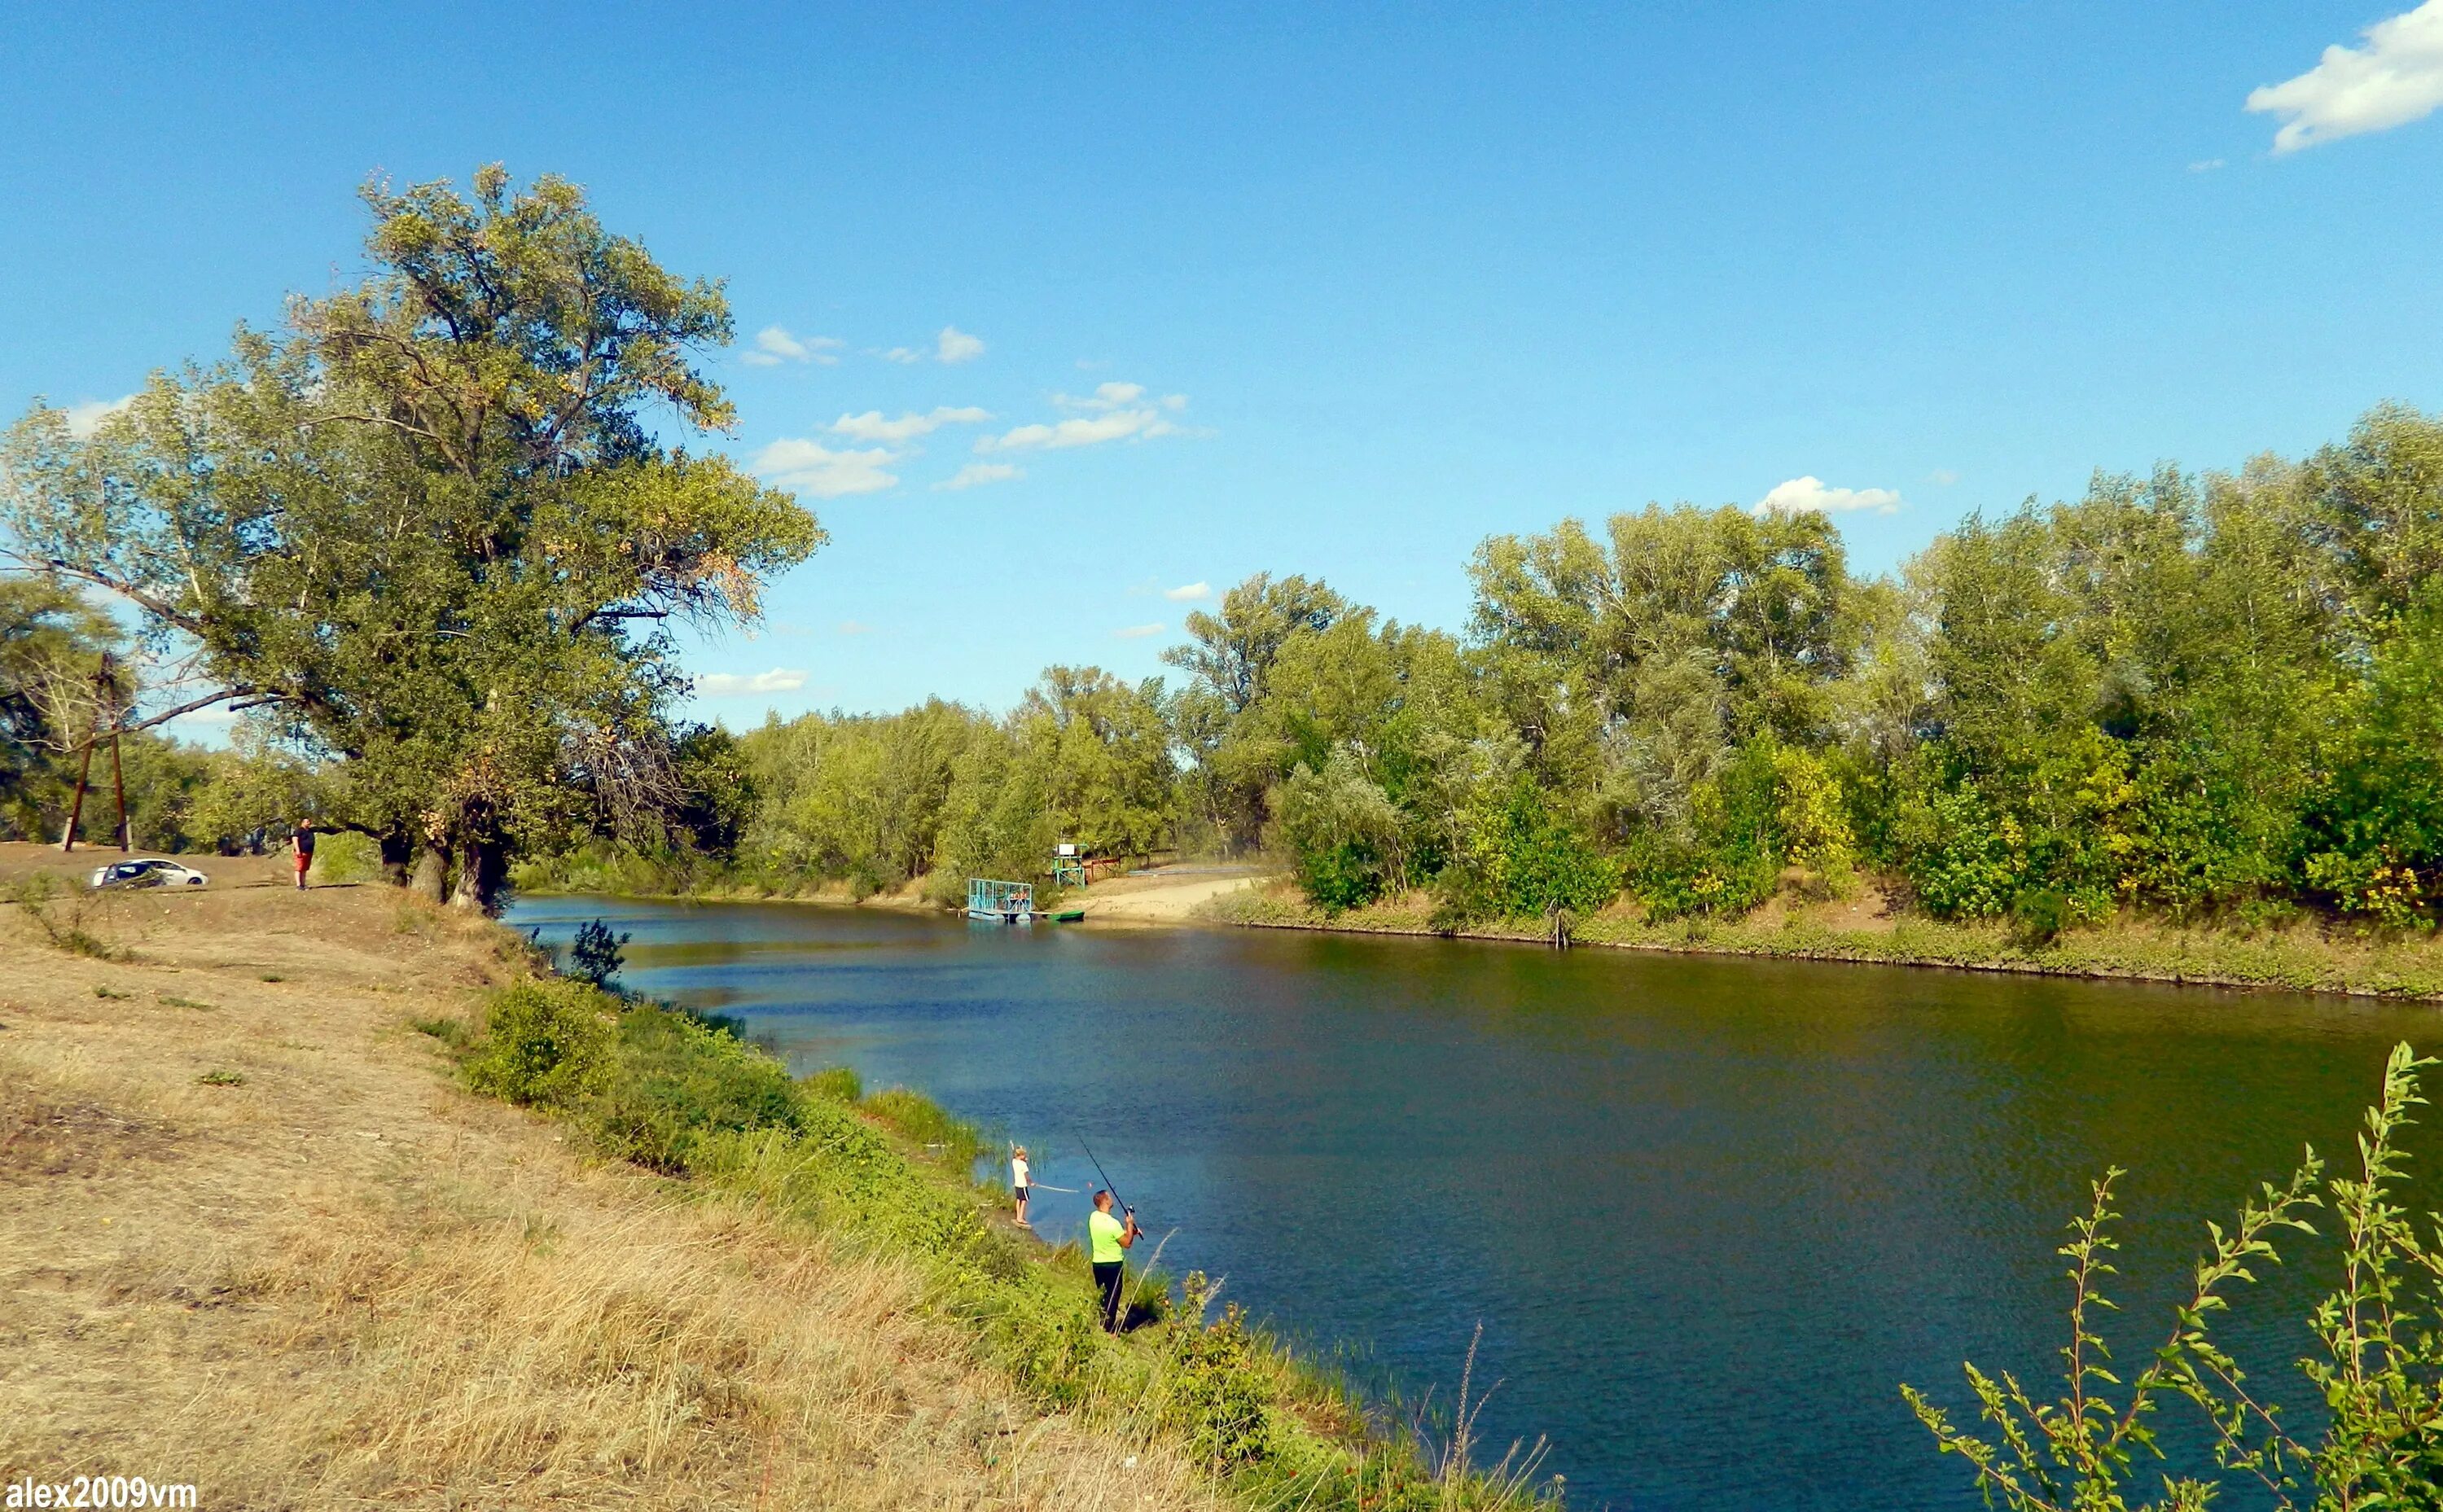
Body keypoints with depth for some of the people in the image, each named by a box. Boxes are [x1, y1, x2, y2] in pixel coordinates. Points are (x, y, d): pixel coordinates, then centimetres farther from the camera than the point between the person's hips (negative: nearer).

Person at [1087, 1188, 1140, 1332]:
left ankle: (1101, 1324, 29)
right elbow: (1127, 1243, -14)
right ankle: (1109, 1329, 12)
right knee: (1113, 1297, 6)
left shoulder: (1093, 1217, -3)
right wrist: (1130, 1224, -5)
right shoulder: (1113, 1223, -25)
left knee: (1101, 1295, 19)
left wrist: (1131, 1230, 8)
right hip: (1113, 1265, -6)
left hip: (1097, 1263, 6)